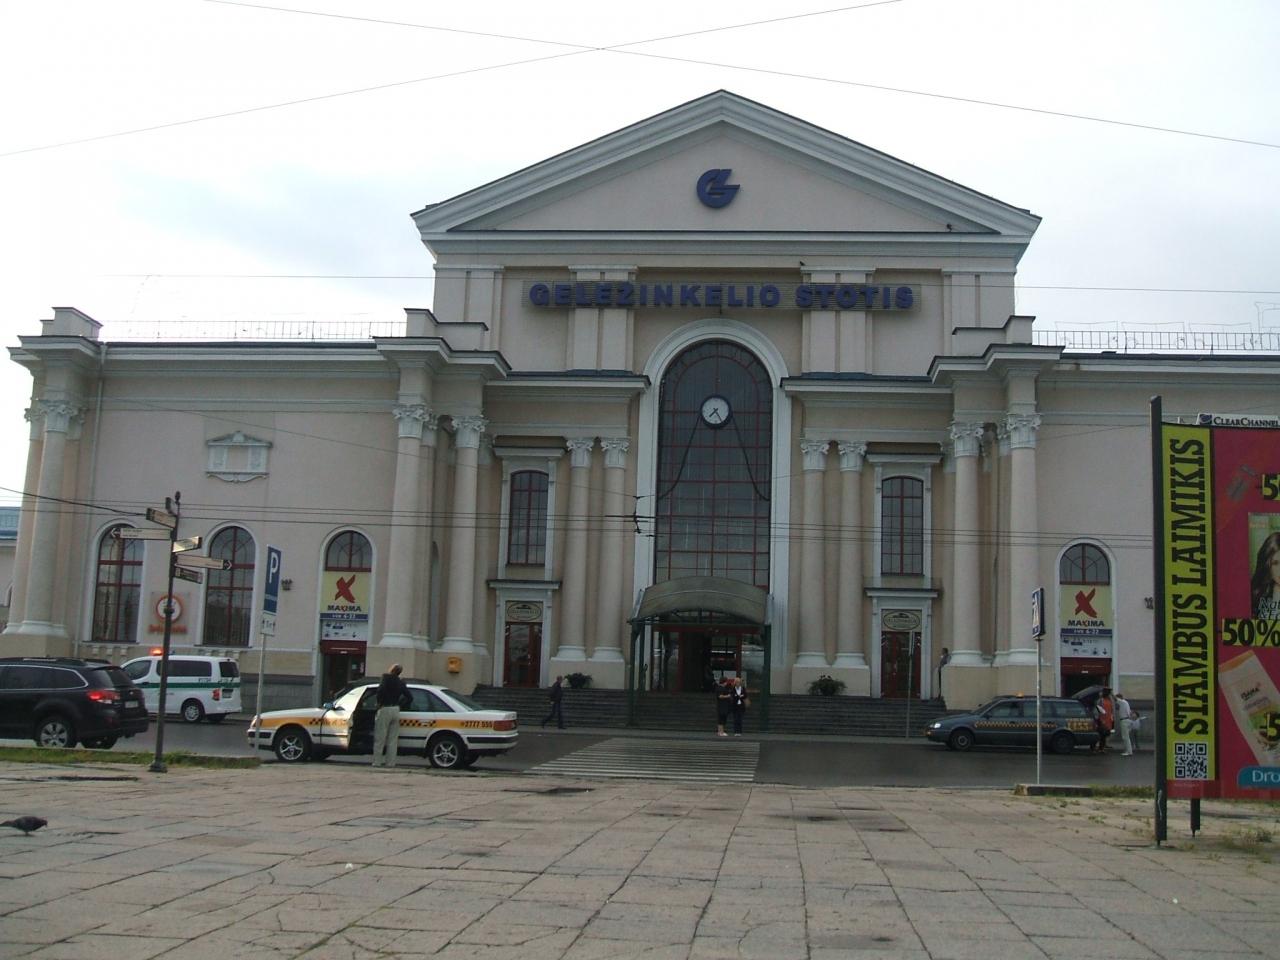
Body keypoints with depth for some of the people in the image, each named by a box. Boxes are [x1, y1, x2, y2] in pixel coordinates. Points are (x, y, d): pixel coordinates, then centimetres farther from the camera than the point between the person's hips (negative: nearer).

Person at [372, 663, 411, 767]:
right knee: (393, 740, 9)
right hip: (396, 711, 5)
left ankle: (377, 762, 0)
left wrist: (379, 704, -6)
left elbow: (380, 691, -21)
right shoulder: (401, 683, 10)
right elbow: (409, 698, 10)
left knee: (380, 738, 0)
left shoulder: (386, 679, -6)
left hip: (385, 709, -5)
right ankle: (390, 762, 8)